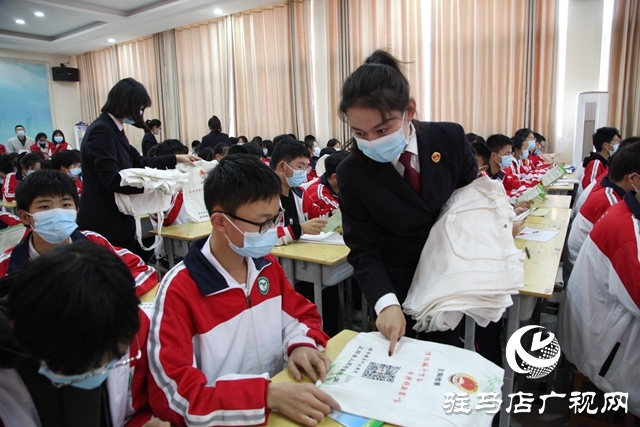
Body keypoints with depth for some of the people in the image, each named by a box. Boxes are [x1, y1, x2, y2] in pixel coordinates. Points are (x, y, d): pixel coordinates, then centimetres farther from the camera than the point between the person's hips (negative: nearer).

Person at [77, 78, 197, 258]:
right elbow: (112, 180, -26)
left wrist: (176, 158, 14)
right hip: (104, 222, -10)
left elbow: (139, 162, 16)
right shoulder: (102, 131, -19)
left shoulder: (114, 130, 11)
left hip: (115, 219, 10)